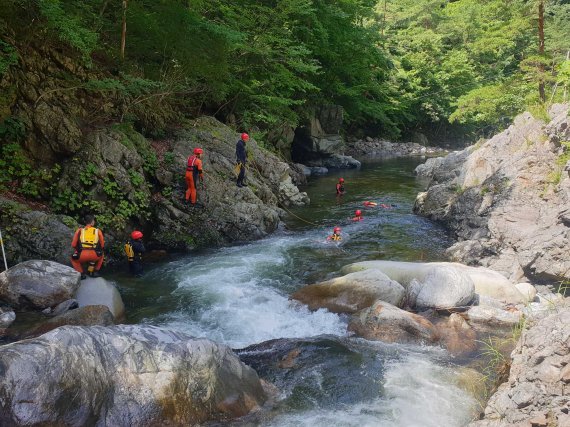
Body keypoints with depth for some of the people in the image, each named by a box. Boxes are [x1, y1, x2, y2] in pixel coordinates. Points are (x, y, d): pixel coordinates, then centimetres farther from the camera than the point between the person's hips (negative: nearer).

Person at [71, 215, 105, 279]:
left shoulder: (79, 230, 14)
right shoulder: (98, 231, 14)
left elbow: (73, 245, 12)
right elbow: (102, 246, 18)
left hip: (82, 256, 0)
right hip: (95, 256, 0)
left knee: (73, 259, 32)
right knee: (100, 255, 35)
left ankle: (81, 273, 14)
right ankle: (95, 271, 23)